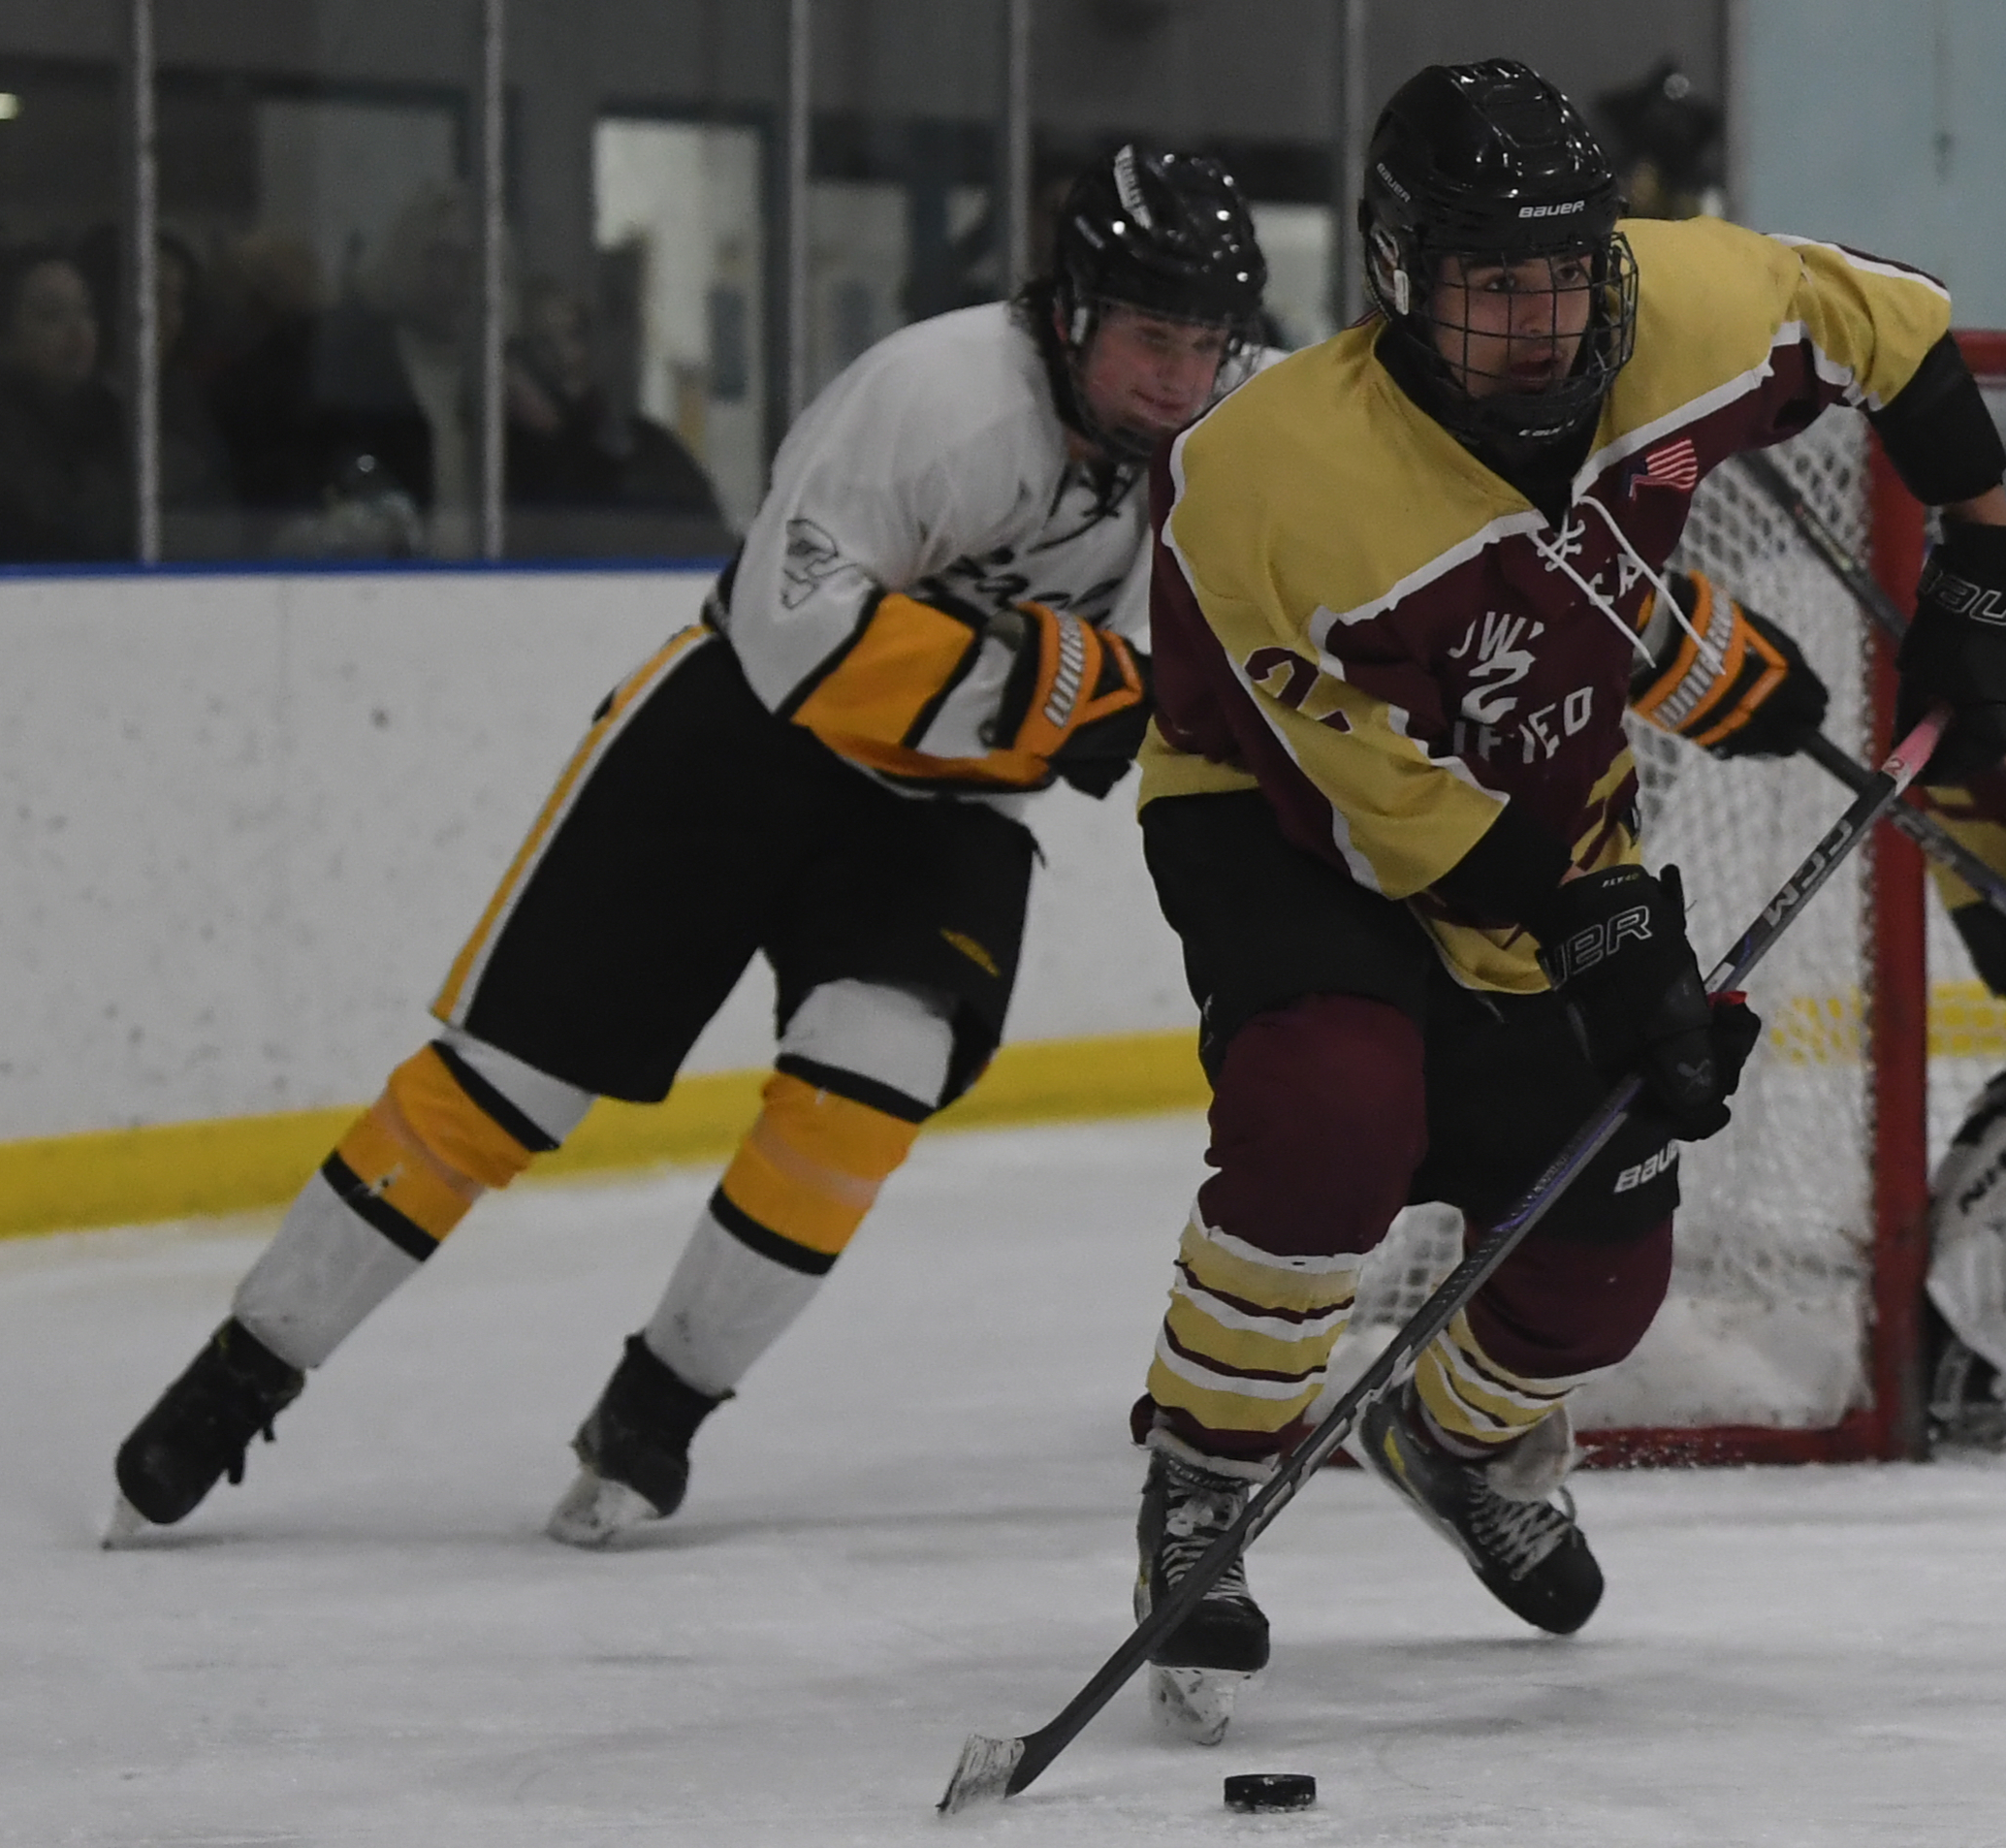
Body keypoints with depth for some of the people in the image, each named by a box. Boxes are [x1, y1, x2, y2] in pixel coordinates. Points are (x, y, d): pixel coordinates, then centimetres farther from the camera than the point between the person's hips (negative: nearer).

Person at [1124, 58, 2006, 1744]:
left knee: (1603, 1259, 5)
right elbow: (1372, 787, -27)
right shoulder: (1270, 477, -36)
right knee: (1334, 1113, -34)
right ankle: (1199, 1500, -14)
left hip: (1549, 817, 5)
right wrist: (1594, 932, -28)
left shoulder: (1687, 313, -23)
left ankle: (1460, 1435, 41)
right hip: (1280, 824, -5)